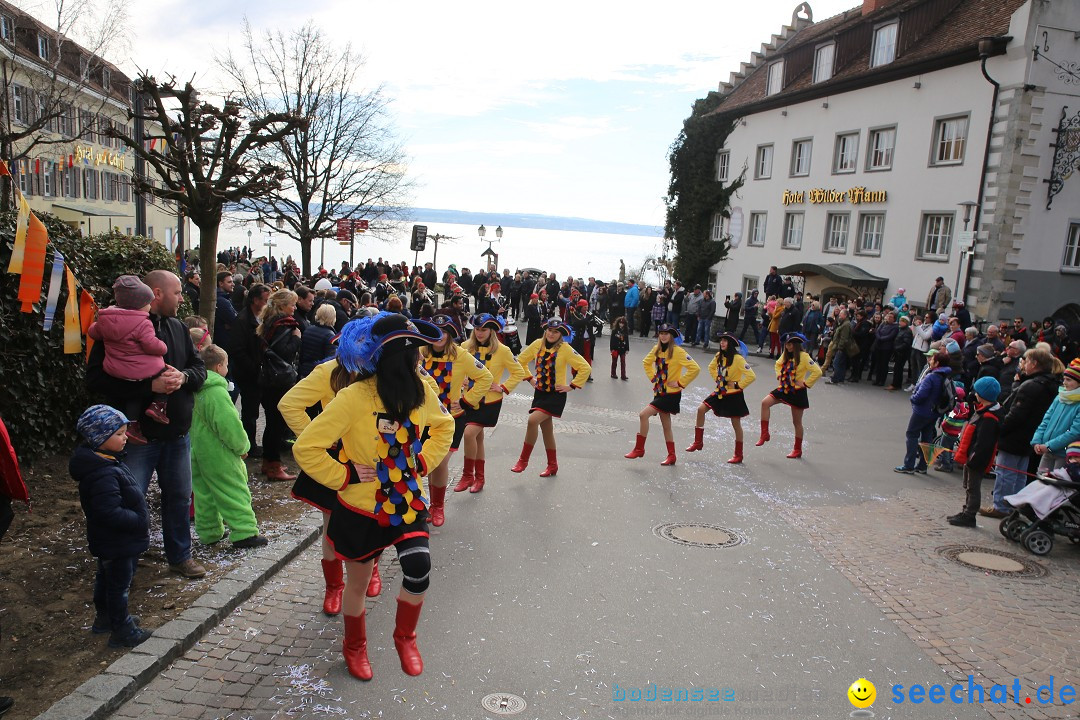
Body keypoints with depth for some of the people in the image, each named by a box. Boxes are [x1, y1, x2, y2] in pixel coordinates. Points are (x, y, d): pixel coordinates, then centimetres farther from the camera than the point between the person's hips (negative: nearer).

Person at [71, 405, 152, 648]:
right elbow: (110, 513, -35)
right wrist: (140, 521, -24)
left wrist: (139, 517, 13)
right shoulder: (104, 474, -32)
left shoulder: (106, 462, 2)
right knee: (119, 584, 5)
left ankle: (104, 619, 44)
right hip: (117, 544, -10)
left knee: (106, 579, 25)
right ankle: (122, 632, 19)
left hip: (109, 542, 10)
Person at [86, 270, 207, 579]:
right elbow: (97, 378, -18)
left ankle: (180, 556, 34)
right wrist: (150, 385, -26)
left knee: (180, 497, 16)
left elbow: (200, 367, 10)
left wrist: (183, 376, -14)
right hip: (138, 435, -6)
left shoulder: (178, 328, 9)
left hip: (177, 433, 6)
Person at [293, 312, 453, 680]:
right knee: (357, 583, 15)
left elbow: (444, 426, 13)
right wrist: (346, 475, -19)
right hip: (362, 510, -3)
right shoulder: (354, 397, -25)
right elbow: (305, 448, -21)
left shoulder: (421, 390, -8)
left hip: (408, 502, 3)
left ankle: (405, 637, 16)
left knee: (418, 571, -15)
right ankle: (354, 646, 45)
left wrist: (423, 461, 1)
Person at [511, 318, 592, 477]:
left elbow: (585, 368, -14)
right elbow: (521, 361, 15)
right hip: (540, 392, 5)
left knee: (532, 420, -22)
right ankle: (552, 466, 29)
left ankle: (523, 460, -9)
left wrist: (571, 386, -14)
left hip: (556, 395, -5)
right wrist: (530, 379, 7)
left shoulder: (565, 349, -13)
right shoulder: (538, 344, -1)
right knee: (547, 429, 12)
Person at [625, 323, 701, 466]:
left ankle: (639, 449, -5)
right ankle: (671, 456, 25)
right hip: (659, 392, 7)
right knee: (666, 425, 13)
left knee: (643, 415, -16)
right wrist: (653, 377, 12)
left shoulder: (678, 351, -15)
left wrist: (680, 383, -18)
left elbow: (695, 368, -21)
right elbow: (646, 362, 24)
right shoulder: (657, 349, 5)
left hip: (671, 394, -7)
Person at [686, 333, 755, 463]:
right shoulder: (719, 356, 2)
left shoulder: (738, 358, -19)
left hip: (733, 395, -7)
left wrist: (738, 385, -17)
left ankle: (738, 455, 17)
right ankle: (698, 442, 7)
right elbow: (711, 367, 24)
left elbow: (751, 376, -23)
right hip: (720, 392, 7)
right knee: (701, 409, -5)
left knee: (736, 424, 4)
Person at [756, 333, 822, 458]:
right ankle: (764, 434, -10)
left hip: (797, 392, -6)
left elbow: (817, 372, -21)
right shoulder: (785, 355, 6)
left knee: (797, 422, 6)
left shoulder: (804, 357, -15)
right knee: (765, 403, -17)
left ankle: (798, 450, 20)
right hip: (784, 389, 6)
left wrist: (806, 384, -18)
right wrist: (779, 375, 11)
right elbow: (778, 364, 27)